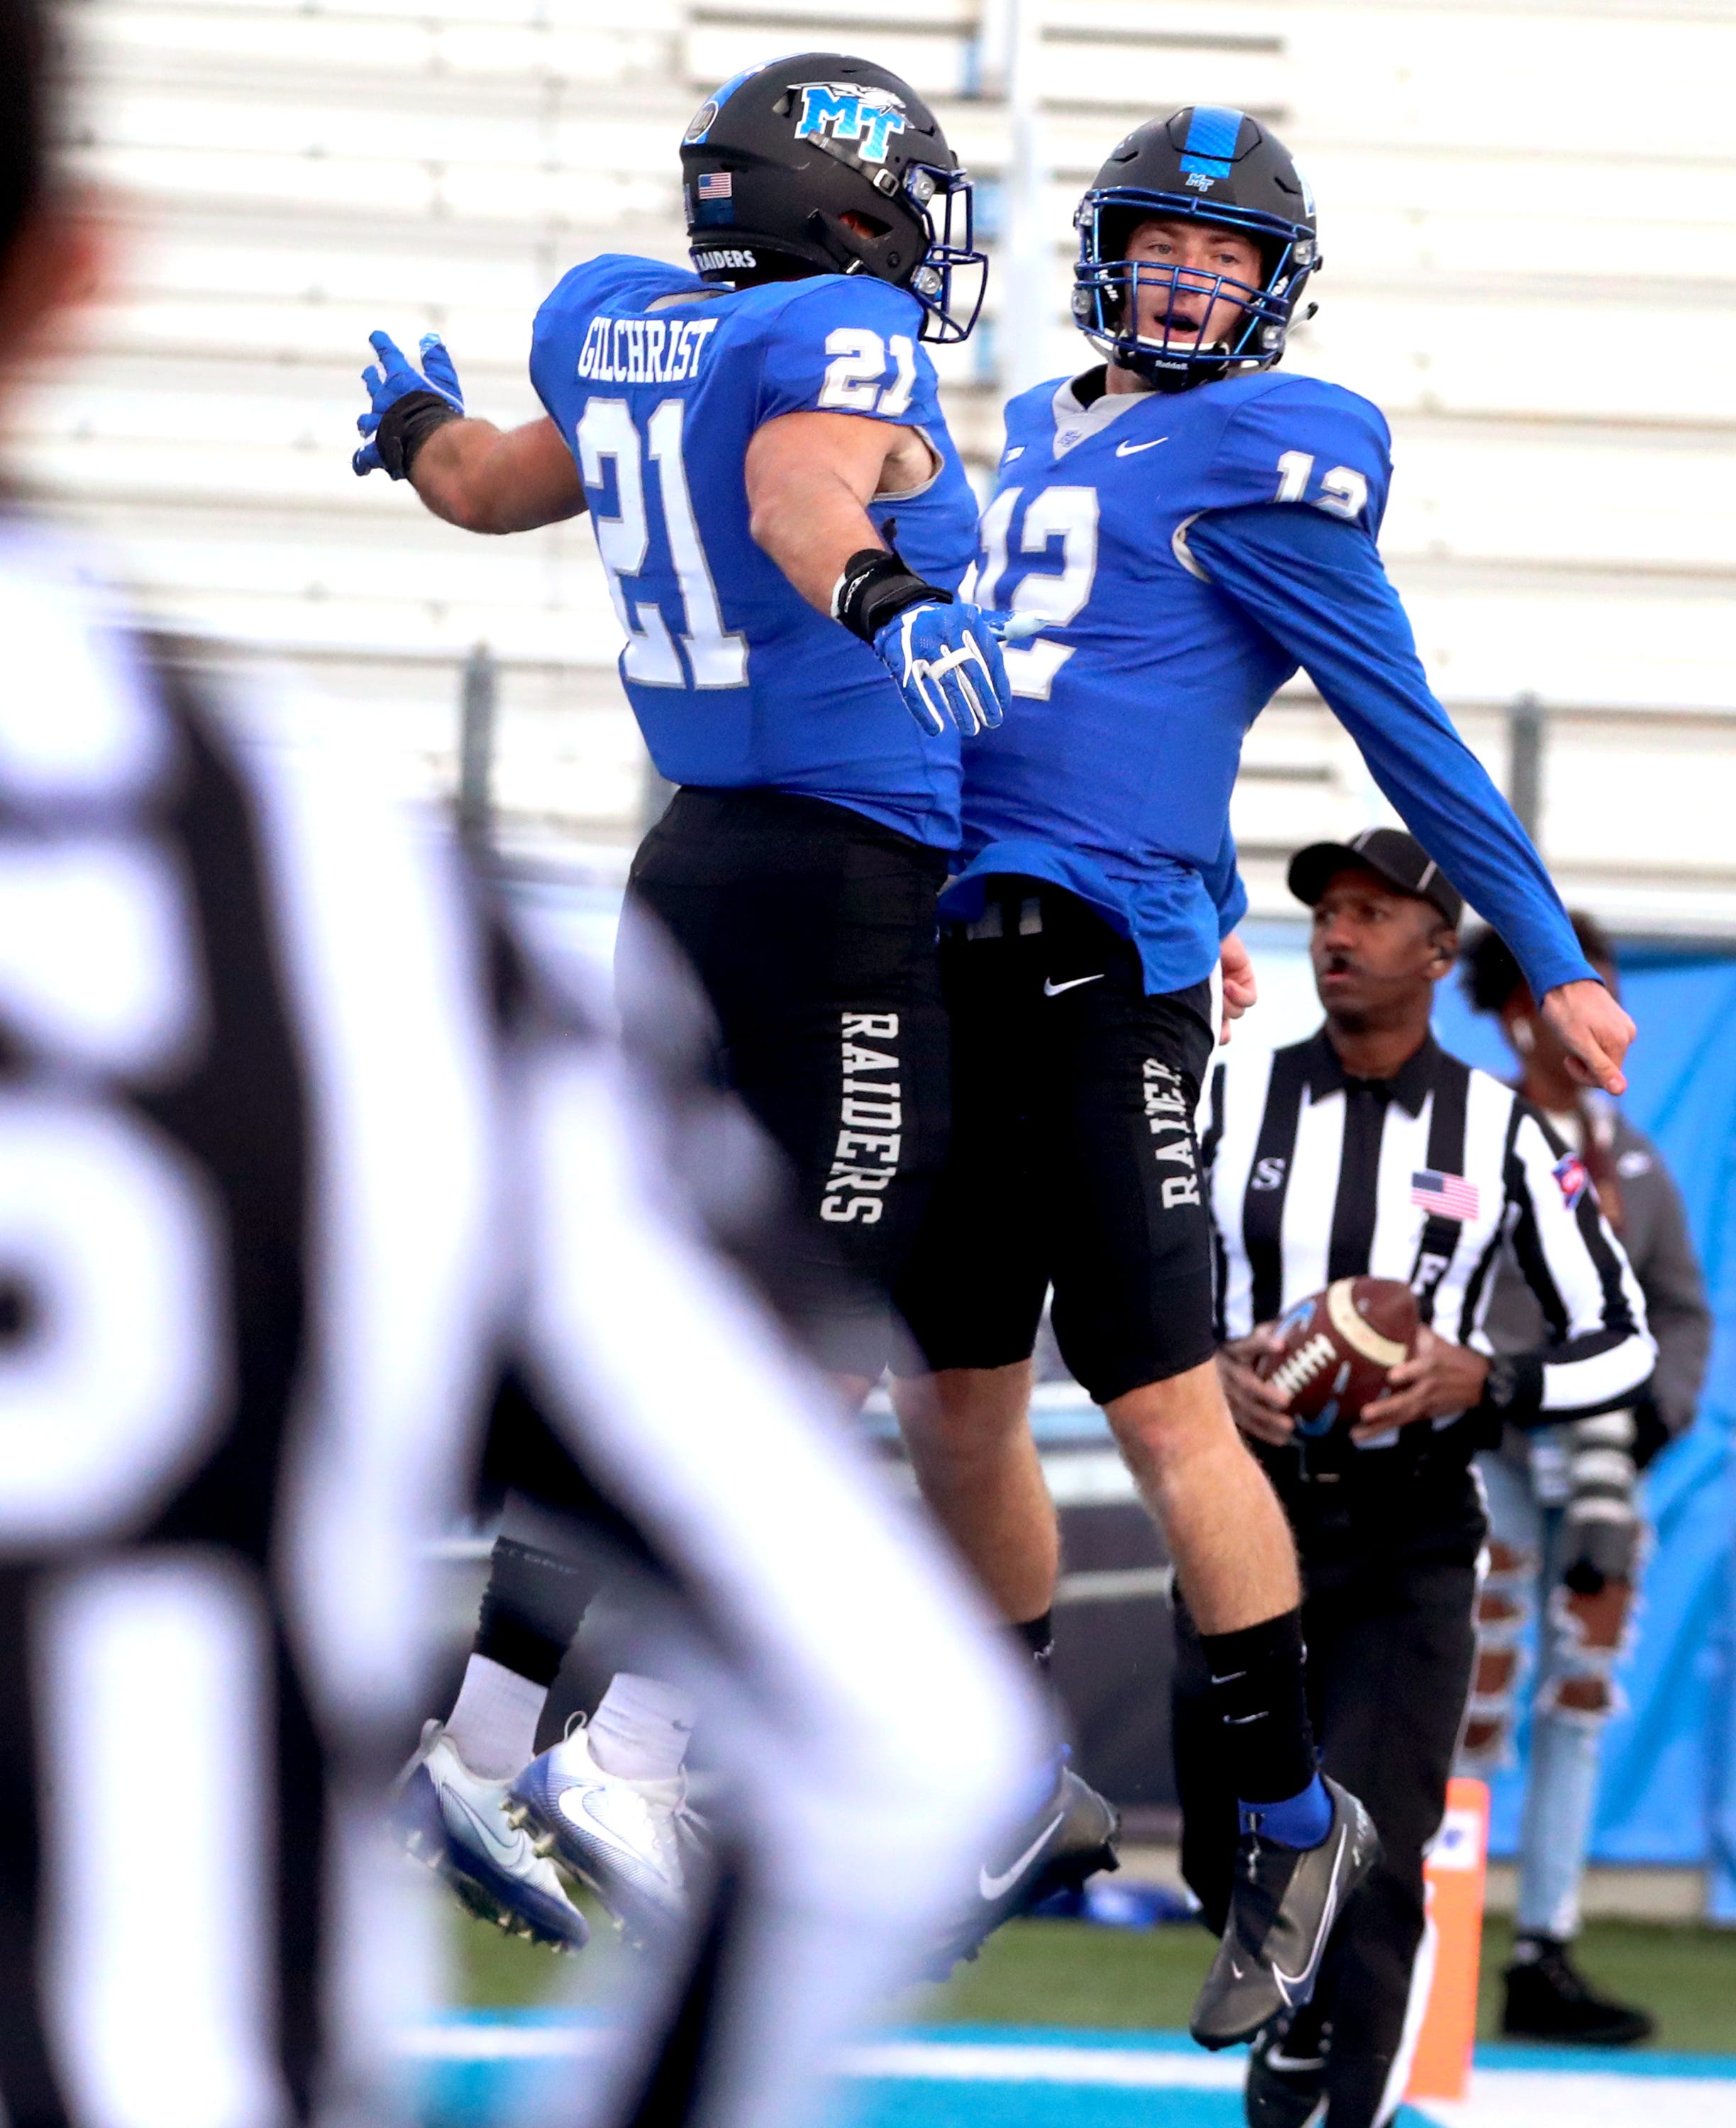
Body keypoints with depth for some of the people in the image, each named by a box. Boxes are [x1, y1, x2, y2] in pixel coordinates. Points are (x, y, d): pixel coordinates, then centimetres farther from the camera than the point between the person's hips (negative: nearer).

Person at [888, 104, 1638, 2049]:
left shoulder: (1258, 463, -5)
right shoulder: (1042, 435, 18)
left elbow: (1404, 732, -4)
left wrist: (1549, 961, -3)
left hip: (1105, 975, -7)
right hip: (958, 945, 7)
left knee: (1164, 1406, -9)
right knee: (954, 1405, 12)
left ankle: (1292, 1818, 1)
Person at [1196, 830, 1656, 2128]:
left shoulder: (1504, 1133, -1)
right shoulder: (1235, 1099, 3)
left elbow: (1623, 1342, 3)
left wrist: (1485, 1381, -16)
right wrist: (1211, 1370, -12)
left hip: (1408, 1541, -2)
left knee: (1370, 1859, -15)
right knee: (1229, 1855, 12)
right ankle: (1301, 2018, 44)